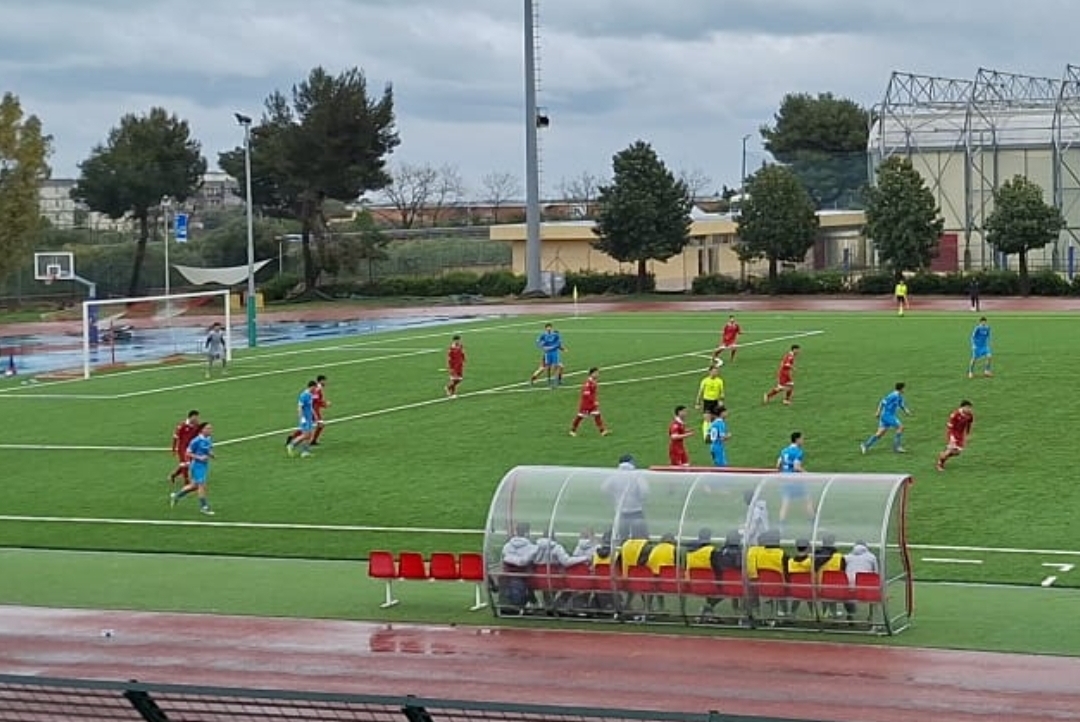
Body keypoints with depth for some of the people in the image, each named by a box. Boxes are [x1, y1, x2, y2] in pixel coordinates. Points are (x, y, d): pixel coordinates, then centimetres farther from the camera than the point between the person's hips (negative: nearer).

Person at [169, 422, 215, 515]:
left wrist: (211, 454, -4)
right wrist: (199, 457, -25)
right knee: (202, 485, -6)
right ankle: (204, 507, 7)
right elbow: (188, 453, -14)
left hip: (205, 465, 8)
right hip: (197, 465, -8)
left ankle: (176, 496, 36)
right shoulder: (196, 441, -20)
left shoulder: (209, 439, 3)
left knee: (194, 486, 17)